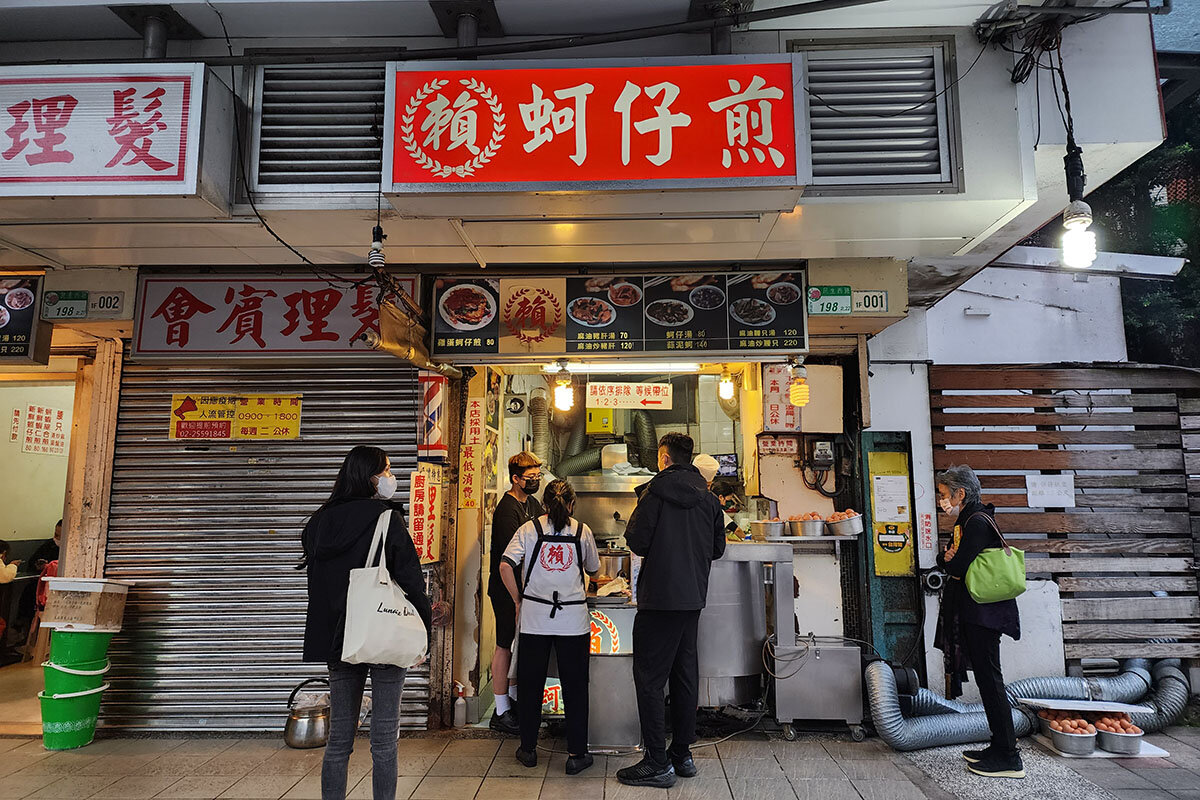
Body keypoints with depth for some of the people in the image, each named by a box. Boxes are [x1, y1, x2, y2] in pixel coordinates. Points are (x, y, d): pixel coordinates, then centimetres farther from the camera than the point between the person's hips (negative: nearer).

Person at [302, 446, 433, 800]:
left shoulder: (319, 522, 7)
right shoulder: (387, 519, -12)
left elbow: (316, 579, 13)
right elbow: (410, 577, -12)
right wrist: (424, 624, -2)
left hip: (336, 637, 6)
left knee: (338, 739, 14)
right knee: (384, 740, 3)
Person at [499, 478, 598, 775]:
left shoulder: (529, 528, 1)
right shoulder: (582, 530, 3)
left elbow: (506, 565, -9)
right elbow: (593, 569, 16)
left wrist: (517, 600, 3)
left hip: (534, 617, 1)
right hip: (573, 618, 0)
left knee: (530, 684, 13)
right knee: (575, 686, 8)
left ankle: (528, 749, 24)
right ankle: (576, 755, 13)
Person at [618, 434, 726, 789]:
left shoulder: (657, 490, -11)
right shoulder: (708, 496, 6)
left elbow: (636, 541, -12)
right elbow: (717, 548, 11)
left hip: (660, 598, -7)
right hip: (693, 597, 7)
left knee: (650, 678, 0)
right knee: (685, 675, 14)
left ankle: (657, 763, 3)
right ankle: (682, 755, 23)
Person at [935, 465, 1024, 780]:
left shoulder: (977, 522, -17)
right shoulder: (968, 520, 15)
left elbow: (959, 567, -23)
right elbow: (954, 566, 17)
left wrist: (946, 559, -2)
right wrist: (950, 558, -5)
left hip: (982, 612, -10)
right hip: (975, 612, 10)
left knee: (989, 680, -4)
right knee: (987, 679, 15)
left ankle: (1008, 758, 4)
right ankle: (999, 748, 24)